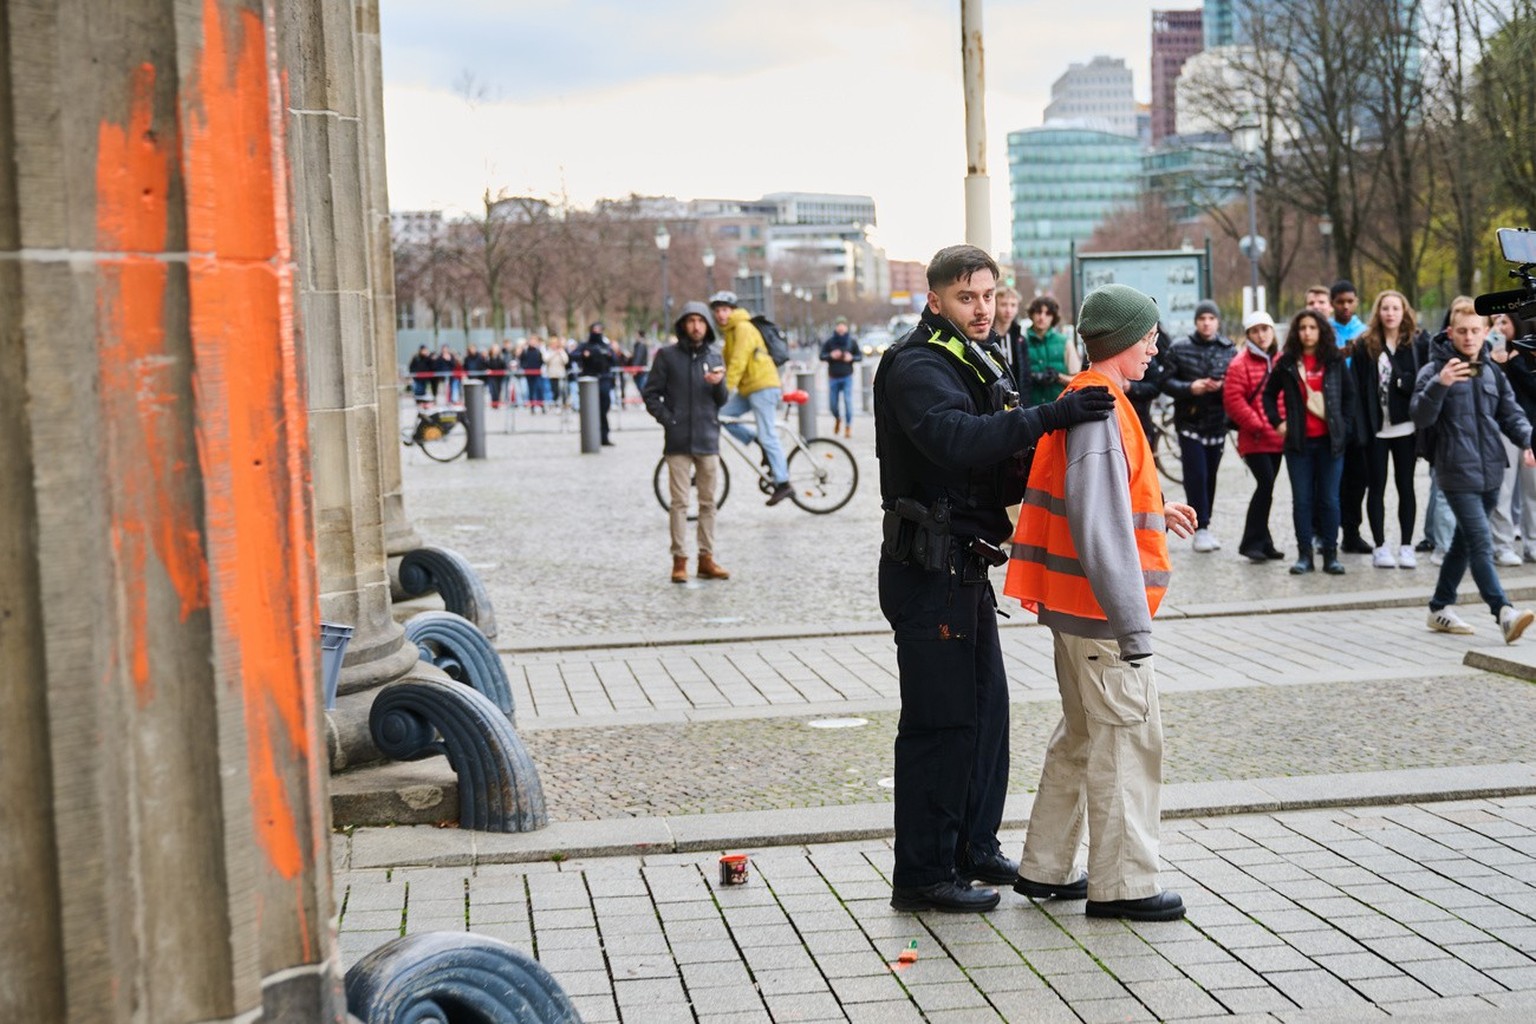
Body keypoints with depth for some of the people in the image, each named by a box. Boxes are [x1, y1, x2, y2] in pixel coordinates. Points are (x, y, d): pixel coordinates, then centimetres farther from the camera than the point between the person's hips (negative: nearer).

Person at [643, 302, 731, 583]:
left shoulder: (714, 358, 10)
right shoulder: (667, 356, 2)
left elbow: (722, 401, 9)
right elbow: (650, 393, 2)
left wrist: (718, 384, -12)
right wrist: (667, 419, -9)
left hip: (708, 441, 3)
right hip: (678, 441, -3)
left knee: (708, 502, 6)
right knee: (680, 502, -3)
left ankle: (707, 558, 12)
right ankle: (680, 560, 0)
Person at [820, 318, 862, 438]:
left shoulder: (852, 341, 1)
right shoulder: (829, 342, 0)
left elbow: (860, 357, 5)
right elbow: (821, 356, 2)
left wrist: (851, 358, -15)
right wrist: (831, 356, -18)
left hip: (847, 376, -1)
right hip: (833, 377, 1)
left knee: (848, 401, -8)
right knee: (833, 403, 4)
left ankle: (848, 426, 2)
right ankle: (838, 419, 35)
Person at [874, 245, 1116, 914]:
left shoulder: (976, 364, 17)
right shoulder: (918, 367, -15)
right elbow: (955, 437, -34)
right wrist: (1048, 417, -39)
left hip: (965, 567, 10)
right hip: (928, 569, -10)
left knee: (986, 706, 16)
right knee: (939, 719, -6)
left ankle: (974, 849, 28)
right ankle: (921, 876, 1)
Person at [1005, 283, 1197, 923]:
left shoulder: (1080, 401, 12)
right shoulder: (1099, 409, -19)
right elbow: (1099, 529, -24)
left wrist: (1157, 514, 17)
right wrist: (1132, 623, -23)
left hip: (1074, 606, 10)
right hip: (1102, 611, -10)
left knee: (1081, 737, 18)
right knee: (1127, 740, -2)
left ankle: (1045, 869, 26)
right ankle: (1122, 884, 5)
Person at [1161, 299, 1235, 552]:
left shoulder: (1229, 350, 4)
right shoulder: (1179, 349, 0)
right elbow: (1166, 382, -2)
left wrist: (1222, 386, -16)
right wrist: (1190, 388, -18)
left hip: (1217, 423, 2)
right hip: (1189, 422, -2)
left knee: (1210, 476, 8)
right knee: (1196, 476, -8)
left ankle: (1205, 524, 22)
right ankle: (1201, 528, -2)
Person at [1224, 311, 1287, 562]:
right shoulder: (1240, 363, -7)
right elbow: (1233, 400, -12)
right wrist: (1256, 424, -13)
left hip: (1277, 438, 6)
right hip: (1254, 439, -6)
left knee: (1266, 487, 10)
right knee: (1266, 483, -16)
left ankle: (1261, 542, 18)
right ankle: (1253, 542, -8)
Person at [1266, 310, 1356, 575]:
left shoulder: (1335, 361, 4)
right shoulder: (1286, 363, 4)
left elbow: (1350, 394, 11)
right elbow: (1269, 394, 13)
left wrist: (1344, 425, 3)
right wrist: (1278, 422, 2)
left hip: (1330, 440, 0)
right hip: (1299, 441, 0)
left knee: (1330, 500, 0)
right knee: (1302, 500, 2)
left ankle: (1331, 554, 7)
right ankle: (1305, 555, 7)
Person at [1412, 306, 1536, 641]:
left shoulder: (1493, 372, 13)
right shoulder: (1435, 371, -4)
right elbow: (1420, 418, -14)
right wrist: (1440, 384, -30)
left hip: (1490, 474, 6)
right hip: (1458, 474, -6)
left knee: (1465, 542, 14)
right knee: (1481, 545, -15)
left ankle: (1441, 607, 26)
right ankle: (1504, 613, -22)